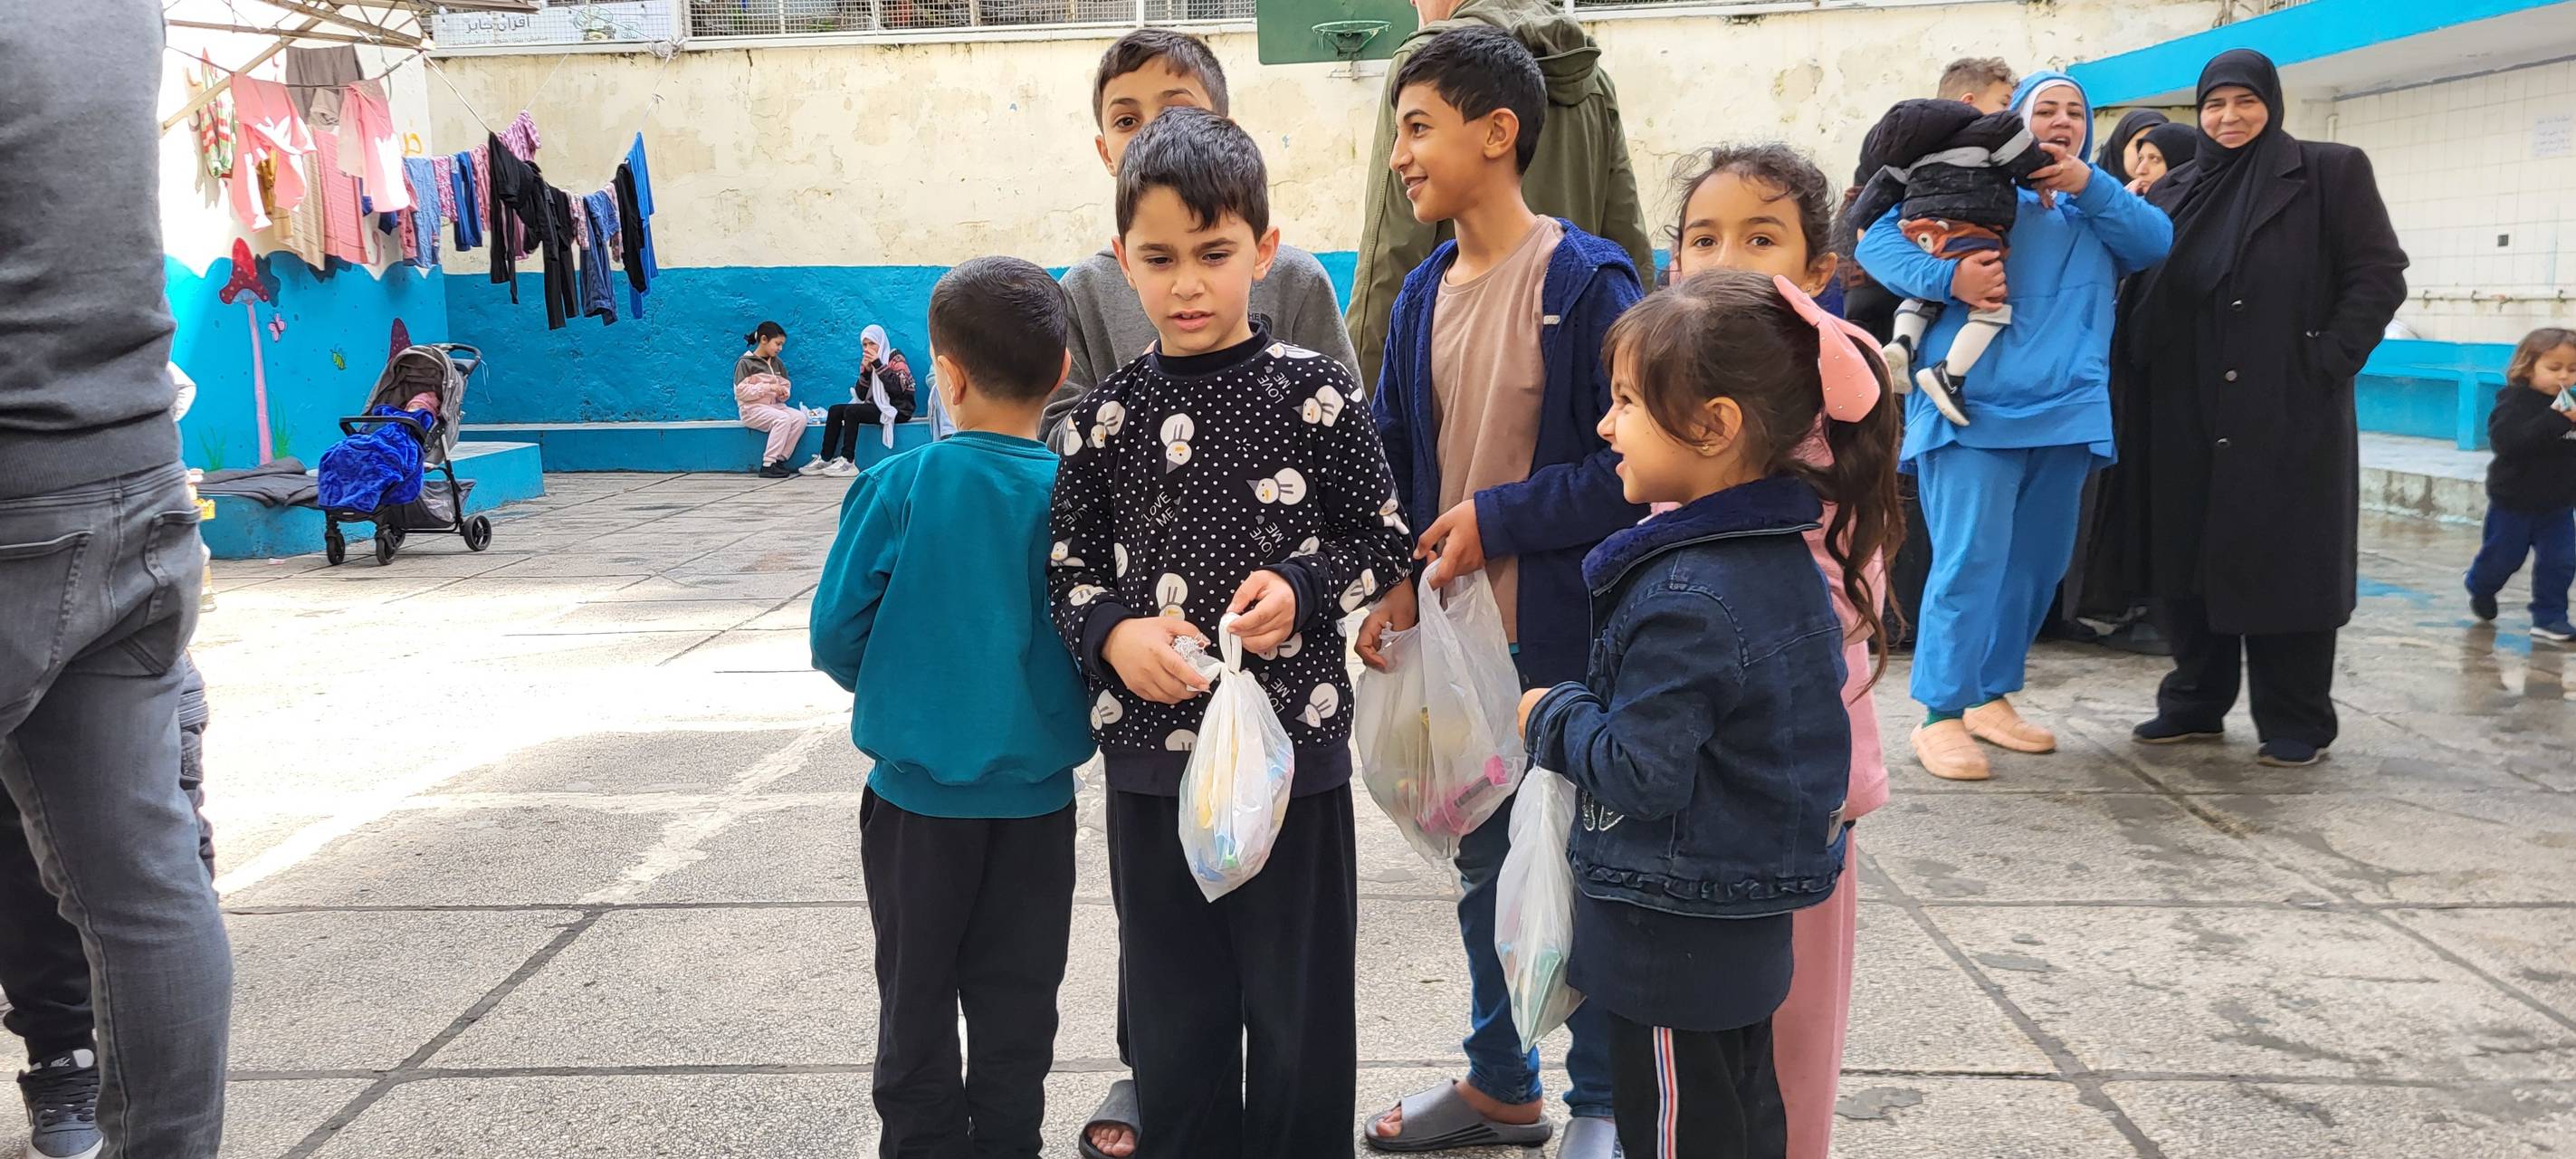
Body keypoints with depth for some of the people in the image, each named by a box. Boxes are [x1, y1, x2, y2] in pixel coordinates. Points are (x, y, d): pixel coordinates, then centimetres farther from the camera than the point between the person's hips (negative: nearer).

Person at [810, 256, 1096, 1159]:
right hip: (1036, 792, 1)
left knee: (917, 999, 17)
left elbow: (836, 634, -10)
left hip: (918, 790, -1)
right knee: (1016, 1005, 15)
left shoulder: (897, 487, -14)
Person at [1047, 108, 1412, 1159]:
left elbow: (1386, 545, 1)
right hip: (1151, 753, 2)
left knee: (1300, 1009, 10)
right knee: (1173, 1010, 15)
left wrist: (1303, 589, -16)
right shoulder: (1104, 419, 2)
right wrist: (1113, 635, -12)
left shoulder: (1314, 394, -4)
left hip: (1295, 744, -2)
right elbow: (1069, 573, 7)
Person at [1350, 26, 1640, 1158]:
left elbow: (1631, 463, -17)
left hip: (1567, 640, -6)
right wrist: (1389, 584, -5)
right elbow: (1390, 458, 8)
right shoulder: (1423, 292, 5)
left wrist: (1500, 519, -17)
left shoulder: (1587, 281, -14)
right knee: (1481, 862, 18)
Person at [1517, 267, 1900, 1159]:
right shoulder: (1783, 554, 1)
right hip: (1748, 928, 9)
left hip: (1673, 943, -9)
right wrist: (1589, 709, 9)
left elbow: (1642, 775, -25)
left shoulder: (1686, 600, -28)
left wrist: (1551, 719, -8)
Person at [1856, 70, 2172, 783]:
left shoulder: (2098, 207, 18)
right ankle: (1941, 717, -7)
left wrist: (2087, 184, -9)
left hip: (2066, 409, 6)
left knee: (2036, 564, 11)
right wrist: (1948, 279, -20)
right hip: (1976, 405, -6)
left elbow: (2159, 243, 0)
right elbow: (1878, 243, -3)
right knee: (1971, 560, -13)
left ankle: (1992, 698, 24)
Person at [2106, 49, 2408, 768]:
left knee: (2284, 564, -1)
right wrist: (2138, 374, -1)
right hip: (2187, 416, 5)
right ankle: (2194, 703, 20)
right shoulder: (2174, 192, 14)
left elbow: (2380, 277, -3)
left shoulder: (2330, 172, 1)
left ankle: (2296, 723, 9)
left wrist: (2328, 362, -13)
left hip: (2291, 413, -4)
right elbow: (2139, 297, 15)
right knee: (2188, 560, 8)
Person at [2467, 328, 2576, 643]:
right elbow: (2507, 440, -33)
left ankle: (2549, 619, 8)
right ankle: (2481, 589, 41)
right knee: (2502, 557, 11)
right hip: (2514, 502, -4)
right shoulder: (2514, 401, -16)